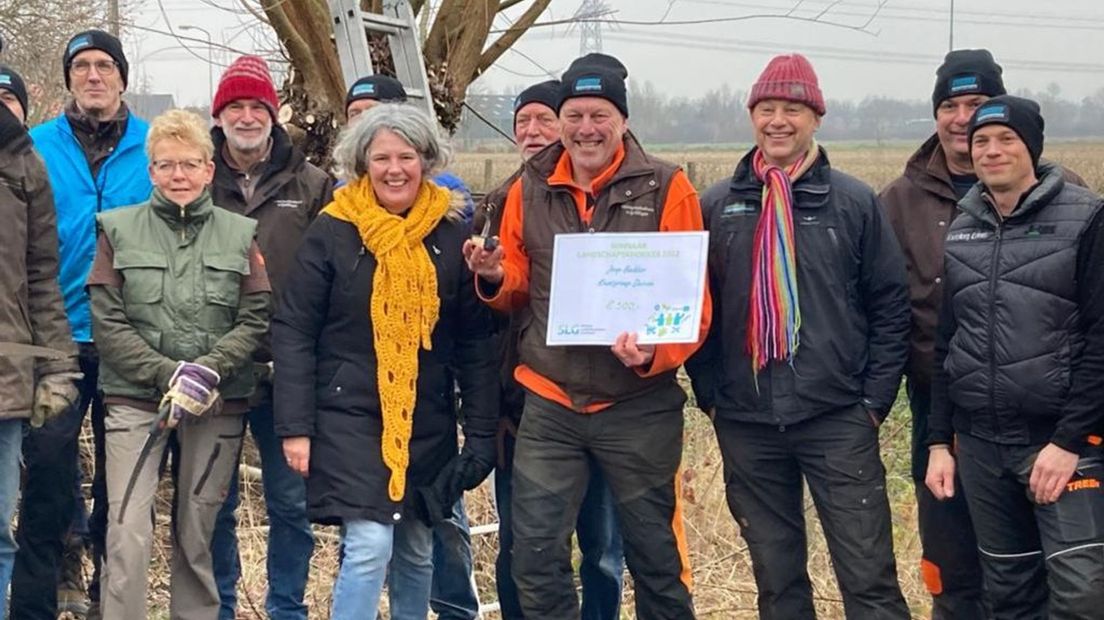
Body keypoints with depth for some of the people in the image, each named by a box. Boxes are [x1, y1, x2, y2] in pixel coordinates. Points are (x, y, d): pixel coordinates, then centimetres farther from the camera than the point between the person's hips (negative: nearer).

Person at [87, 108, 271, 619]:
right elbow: (107, 322, -2)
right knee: (127, 534, -9)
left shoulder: (239, 233, 7)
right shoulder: (119, 230, 4)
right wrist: (167, 374, -12)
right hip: (135, 397, -1)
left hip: (219, 403, 1)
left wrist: (208, 370, -13)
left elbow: (256, 320, 1)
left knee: (197, 534, 8)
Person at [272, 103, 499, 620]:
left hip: (427, 422, 3)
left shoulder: (452, 232, 2)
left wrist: (481, 431, 1)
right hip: (348, 417, -3)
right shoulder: (332, 232, -5)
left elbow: (476, 341, 4)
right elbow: (293, 332, -5)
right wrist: (295, 427, -10)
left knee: (417, 552, 12)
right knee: (370, 545, -14)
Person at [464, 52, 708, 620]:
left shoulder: (667, 188, -6)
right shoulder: (529, 189, 4)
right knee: (536, 556, 5)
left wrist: (655, 353, -25)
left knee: (654, 554, 12)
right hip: (549, 406, 3)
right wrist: (495, 278, -10)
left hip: (638, 406, -2)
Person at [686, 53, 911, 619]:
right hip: (745, 423, 2)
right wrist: (709, 392, 3)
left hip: (839, 419, -2)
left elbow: (891, 306, 1)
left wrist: (875, 399, -3)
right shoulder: (717, 205, 6)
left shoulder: (855, 202, 1)